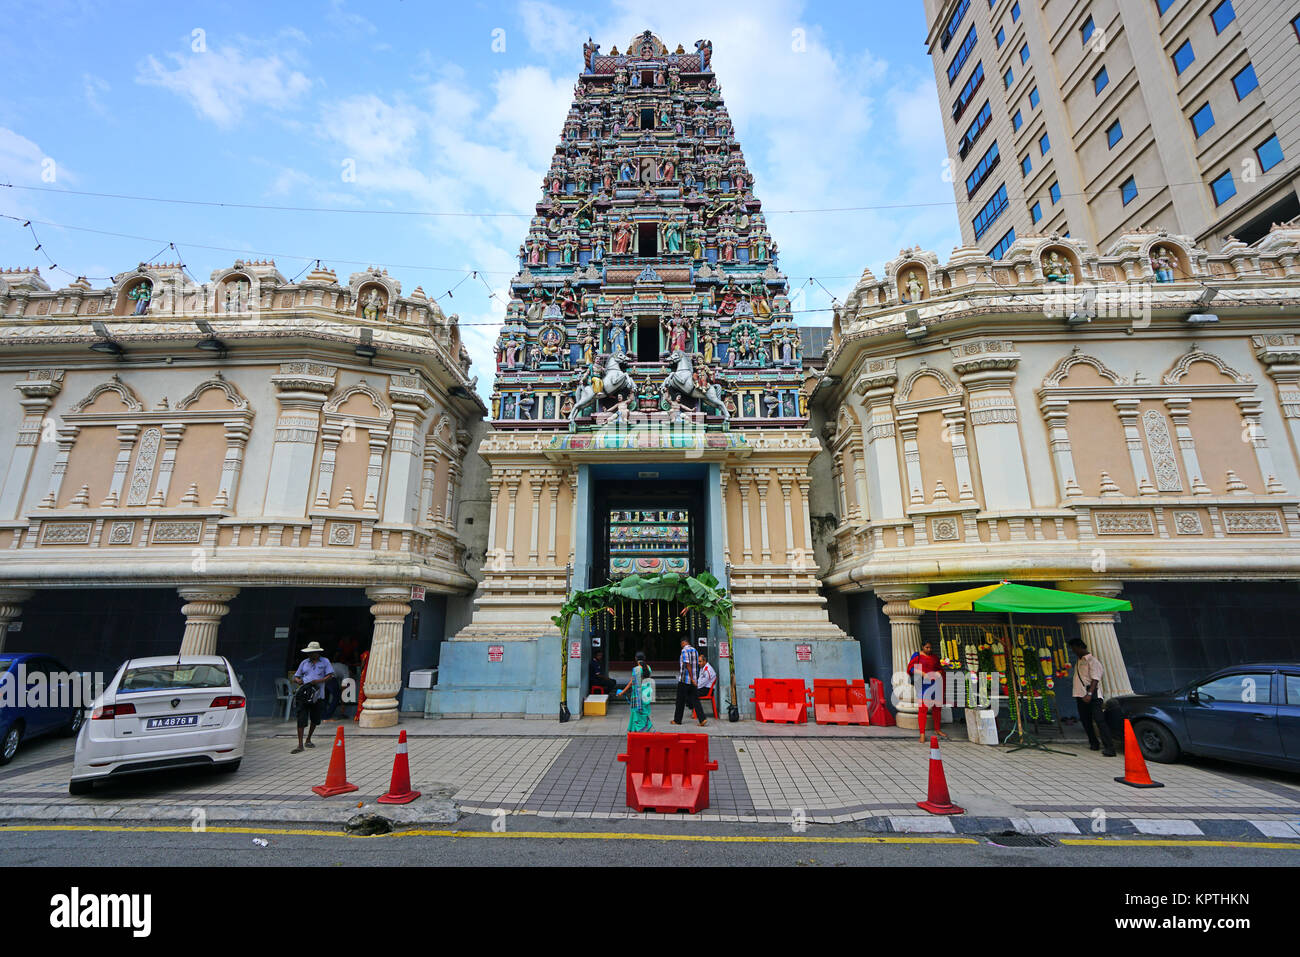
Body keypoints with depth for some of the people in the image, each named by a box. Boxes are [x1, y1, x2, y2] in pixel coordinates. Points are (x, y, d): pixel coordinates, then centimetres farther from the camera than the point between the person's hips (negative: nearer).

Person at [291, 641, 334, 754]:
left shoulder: (325, 661, 6)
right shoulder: (304, 662, 12)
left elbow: (329, 676, -1)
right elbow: (295, 677, 15)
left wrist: (319, 681, -17)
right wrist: (298, 680, -8)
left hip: (318, 695, 0)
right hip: (304, 694, 0)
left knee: (315, 720, 10)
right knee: (301, 720, -8)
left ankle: (308, 740, 28)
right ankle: (300, 745, -5)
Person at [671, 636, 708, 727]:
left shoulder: (685, 650, -11)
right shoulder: (694, 650, 12)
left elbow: (688, 664, -19)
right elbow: (697, 665, 15)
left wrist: (692, 678, -18)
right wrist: (694, 679, 19)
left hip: (684, 679, -7)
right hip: (693, 680, 7)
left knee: (680, 701, 5)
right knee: (695, 700, 4)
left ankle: (677, 720, 16)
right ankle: (702, 719, -7)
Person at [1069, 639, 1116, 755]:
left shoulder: (1091, 660, -8)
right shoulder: (1078, 661, 17)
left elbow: (1095, 679, -16)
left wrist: (1089, 694, -25)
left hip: (1092, 696, -8)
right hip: (1080, 695, 8)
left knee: (1099, 720, -14)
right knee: (1085, 721, 13)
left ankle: (1109, 747, -17)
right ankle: (1093, 743, 25)